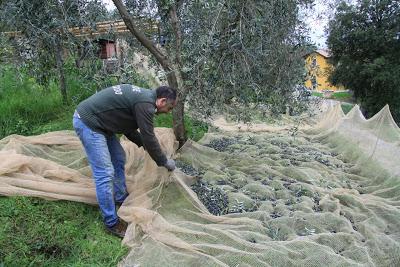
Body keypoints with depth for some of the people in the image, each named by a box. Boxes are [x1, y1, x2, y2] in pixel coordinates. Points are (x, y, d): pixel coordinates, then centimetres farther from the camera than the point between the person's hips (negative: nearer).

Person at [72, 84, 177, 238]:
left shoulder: (143, 96, 11)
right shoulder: (145, 103, -20)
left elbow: (128, 127, 21)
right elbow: (149, 138, -16)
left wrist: (142, 143, 19)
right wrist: (164, 162, -3)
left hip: (97, 121, 11)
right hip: (87, 122, -11)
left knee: (119, 159, 18)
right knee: (105, 173, -9)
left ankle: (121, 198, 35)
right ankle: (112, 223, 1)